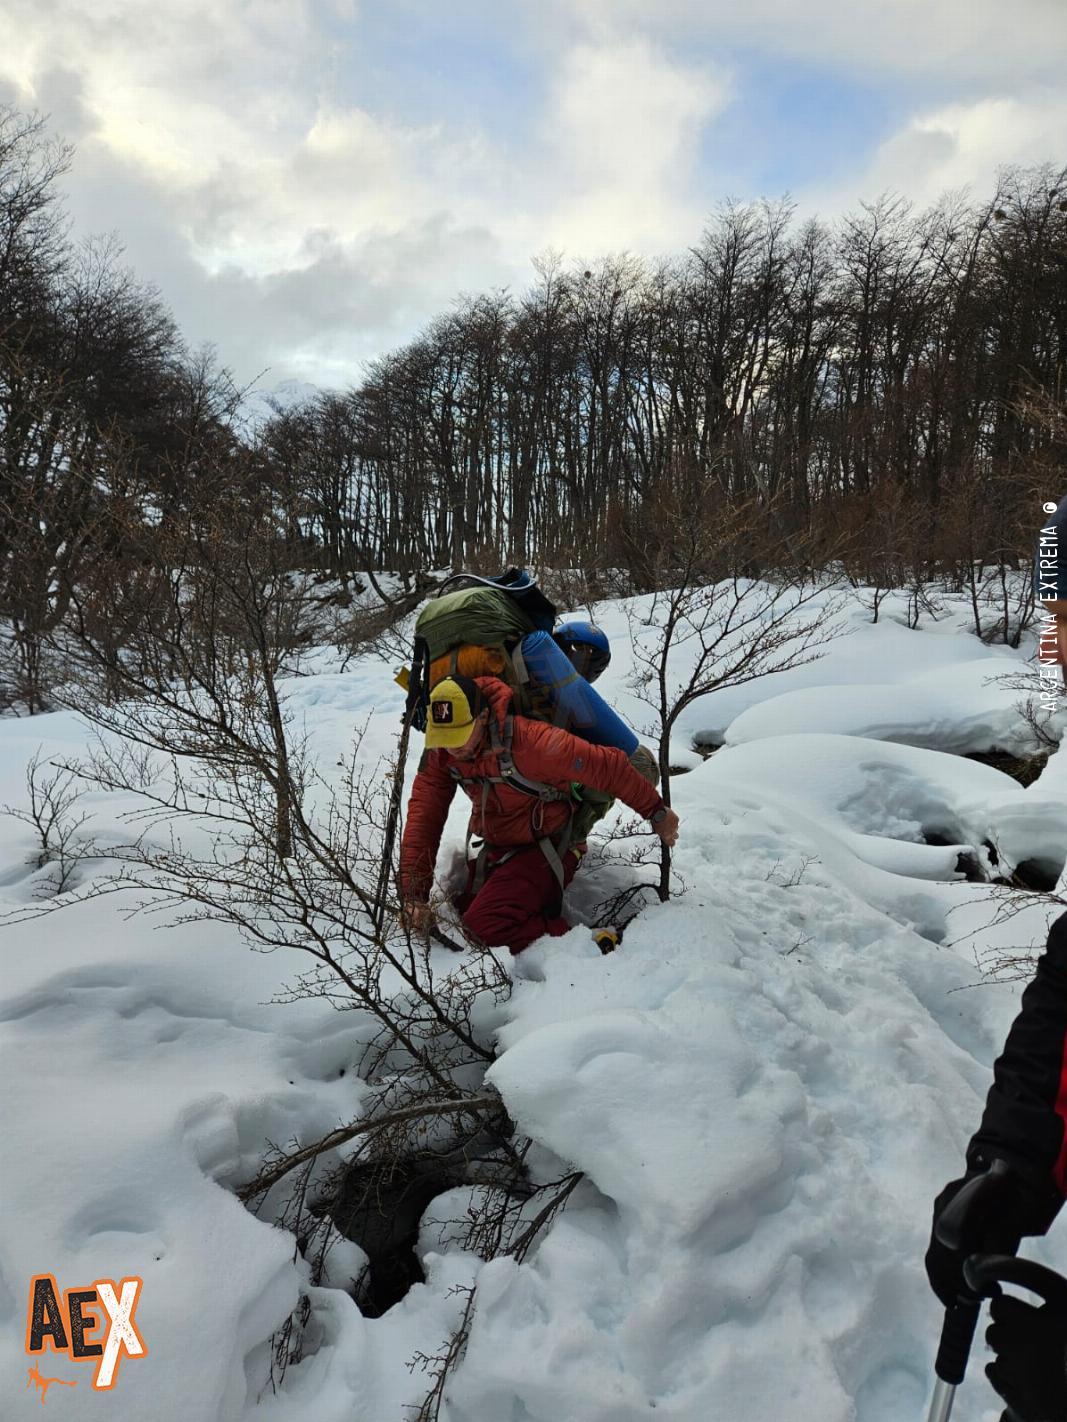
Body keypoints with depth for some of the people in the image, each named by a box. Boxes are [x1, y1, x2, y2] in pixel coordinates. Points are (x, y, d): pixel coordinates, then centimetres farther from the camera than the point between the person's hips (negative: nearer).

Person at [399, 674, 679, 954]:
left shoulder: (530, 740, -31)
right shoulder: (440, 752, -12)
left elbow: (609, 766, -24)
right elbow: (424, 817, -9)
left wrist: (656, 812, -12)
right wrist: (414, 894, -15)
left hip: (543, 847, -7)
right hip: (495, 848, 7)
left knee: (484, 926, -24)